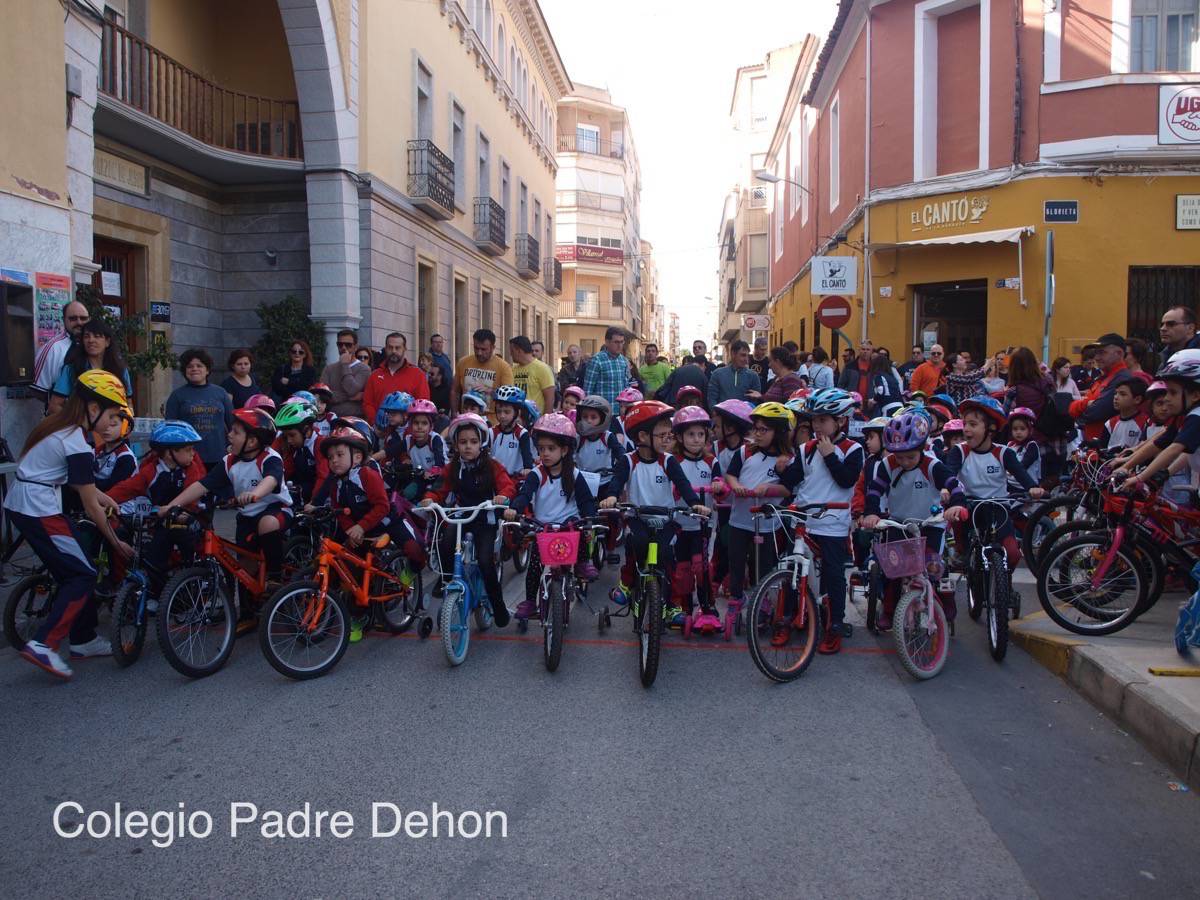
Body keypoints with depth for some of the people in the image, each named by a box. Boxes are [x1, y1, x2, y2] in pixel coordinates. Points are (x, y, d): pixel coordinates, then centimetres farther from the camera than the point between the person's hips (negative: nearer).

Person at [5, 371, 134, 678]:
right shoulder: (78, 444, -17)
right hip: (39, 512, -10)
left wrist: (98, 494, 10)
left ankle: (83, 639, 20)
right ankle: (42, 644, -10)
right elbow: (91, 508, -12)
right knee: (83, 575, -6)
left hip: (19, 504, 10)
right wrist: (117, 543, -3)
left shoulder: (58, 424, 10)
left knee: (71, 571, 13)